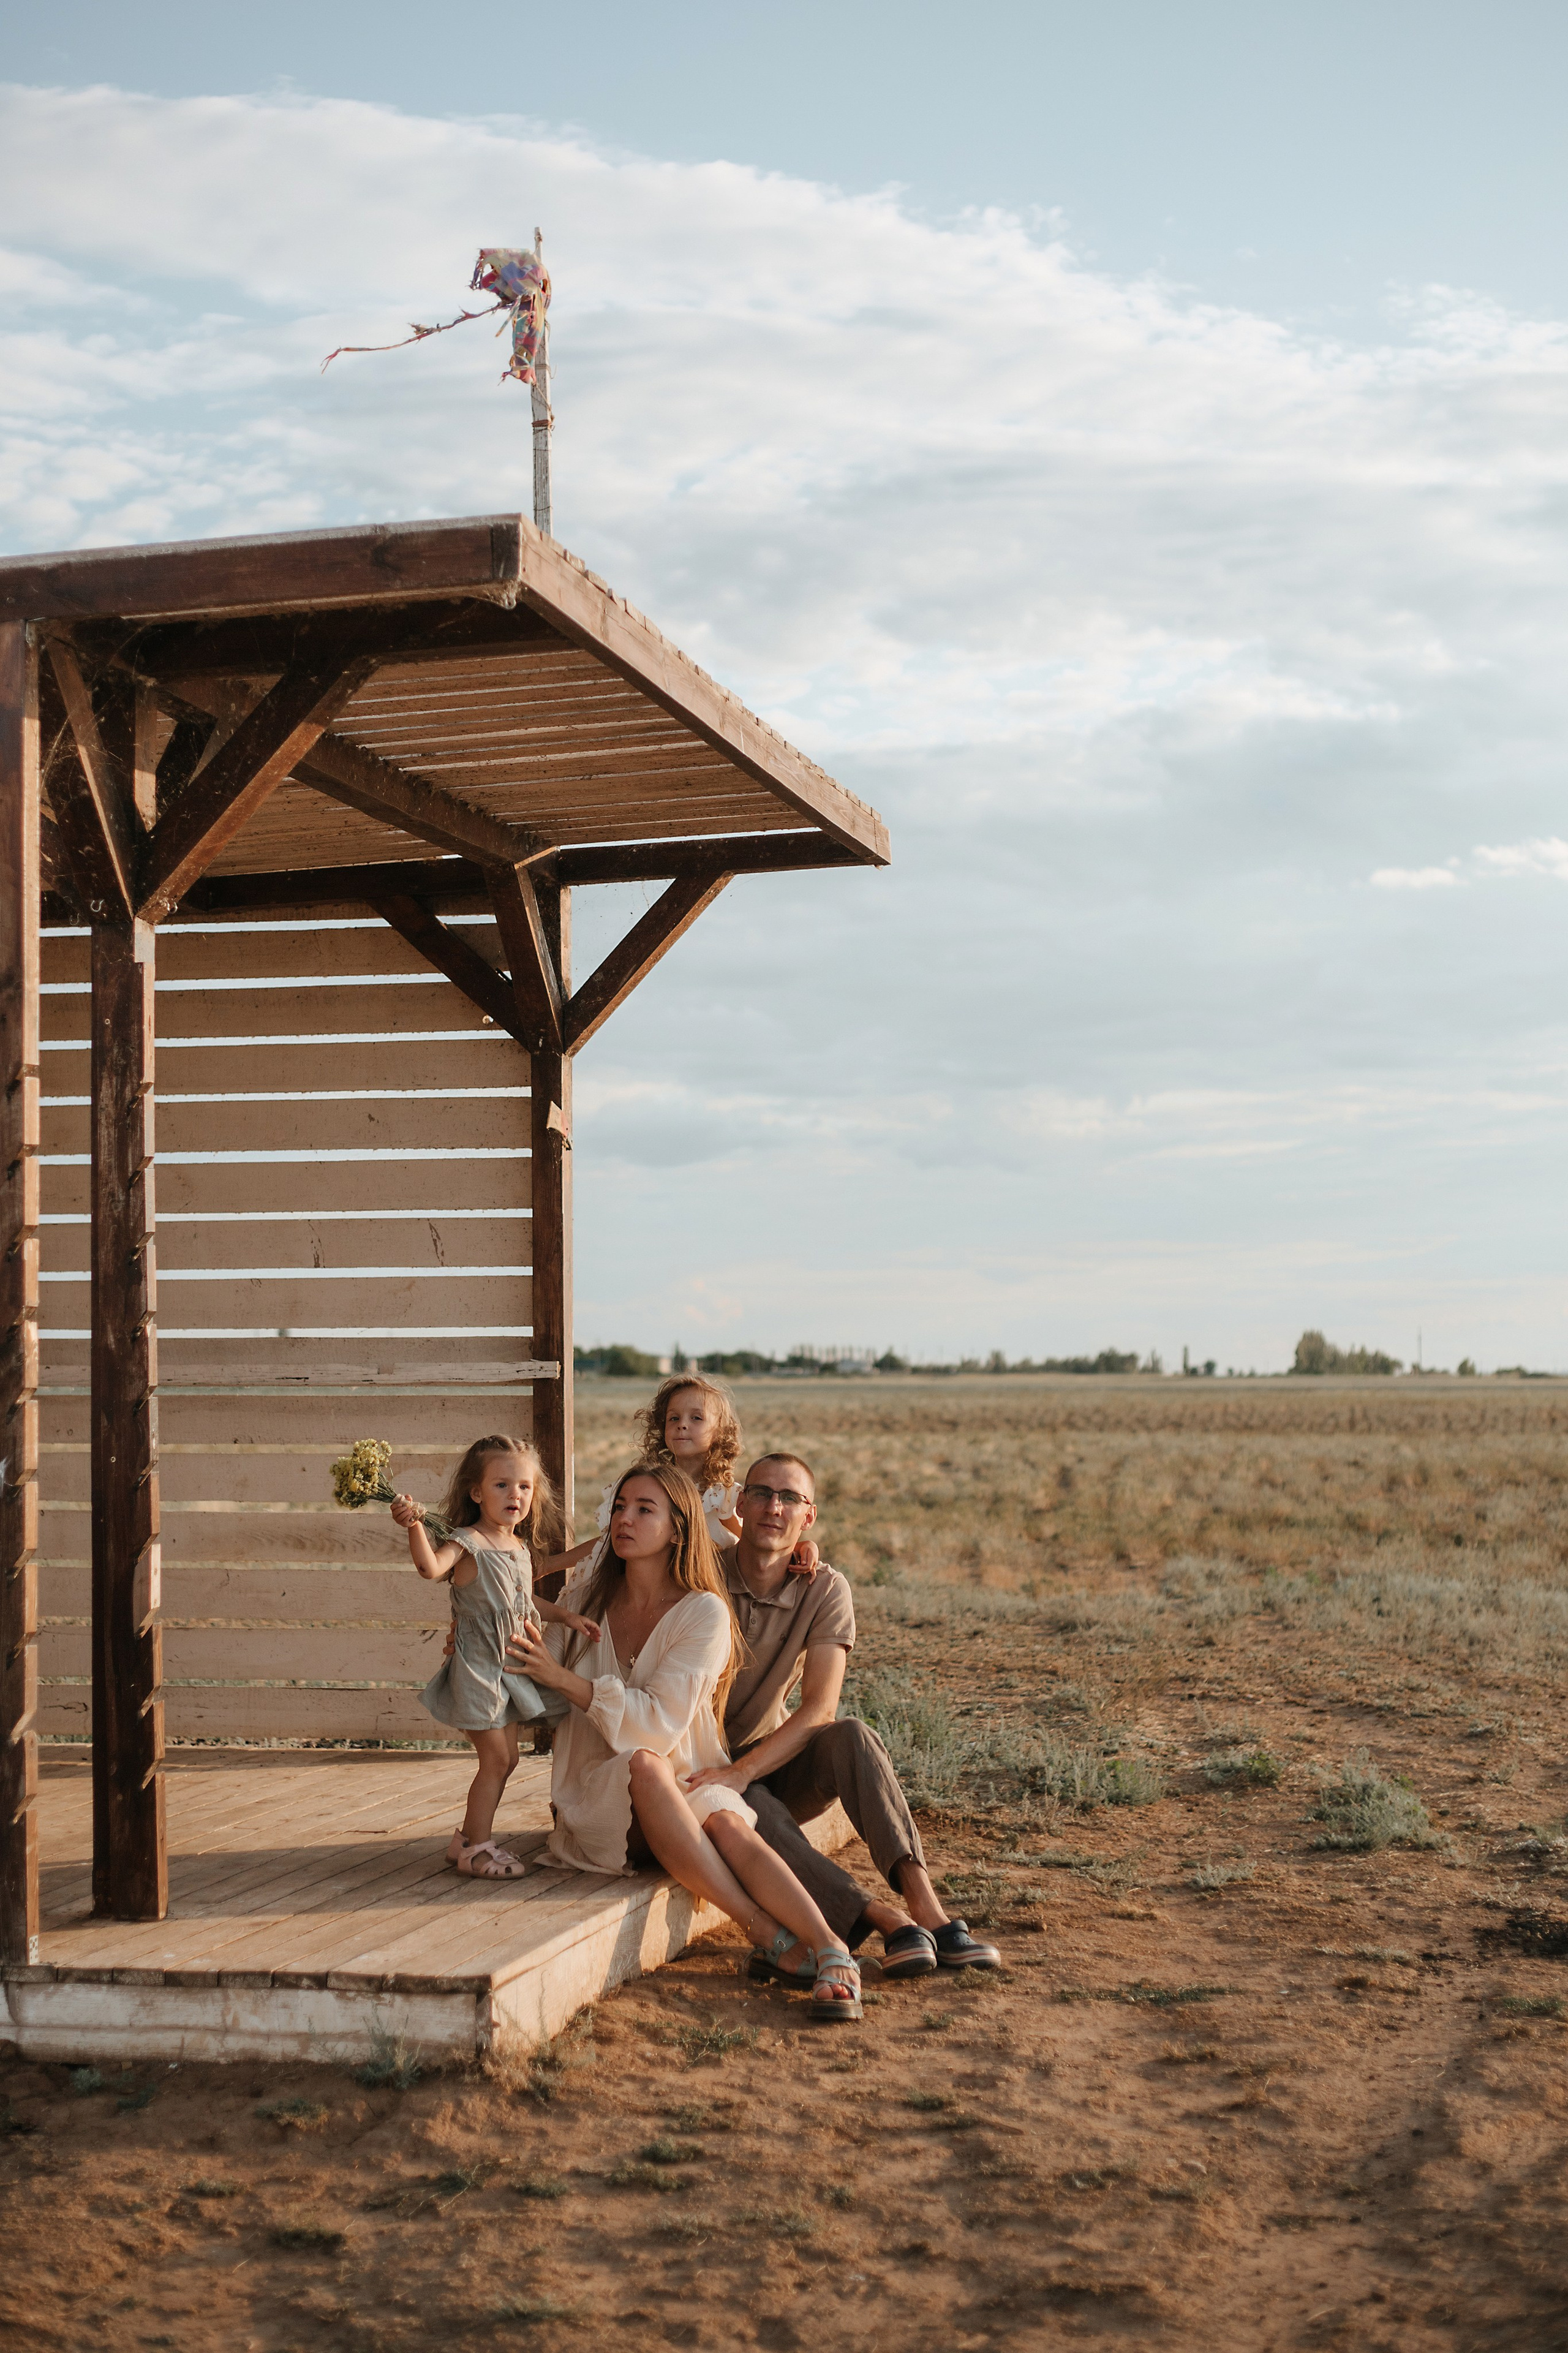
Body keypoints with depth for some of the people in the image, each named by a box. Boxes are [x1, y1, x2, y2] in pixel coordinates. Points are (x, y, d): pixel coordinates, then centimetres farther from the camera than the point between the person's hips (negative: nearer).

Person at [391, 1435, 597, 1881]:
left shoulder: (520, 1550, 11)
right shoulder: (468, 1543, -15)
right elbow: (431, 1566, -36)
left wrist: (565, 1616, 20)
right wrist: (415, 1526, -50)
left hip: (511, 1668, 8)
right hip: (478, 1667, -8)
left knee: (504, 1760, 13)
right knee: (497, 1759, -6)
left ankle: (469, 1839, 26)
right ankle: (476, 1848, 6)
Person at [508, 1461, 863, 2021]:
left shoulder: (704, 1612, -7)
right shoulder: (589, 1592, 7)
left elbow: (659, 1722, -17)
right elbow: (541, 1691, 22)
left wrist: (562, 1678, -19)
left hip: (687, 1783, -1)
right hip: (597, 1801, 1)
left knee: (728, 1824, -37)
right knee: (643, 1766, -36)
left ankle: (831, 1955, -44)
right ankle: (768, 1935, -39)